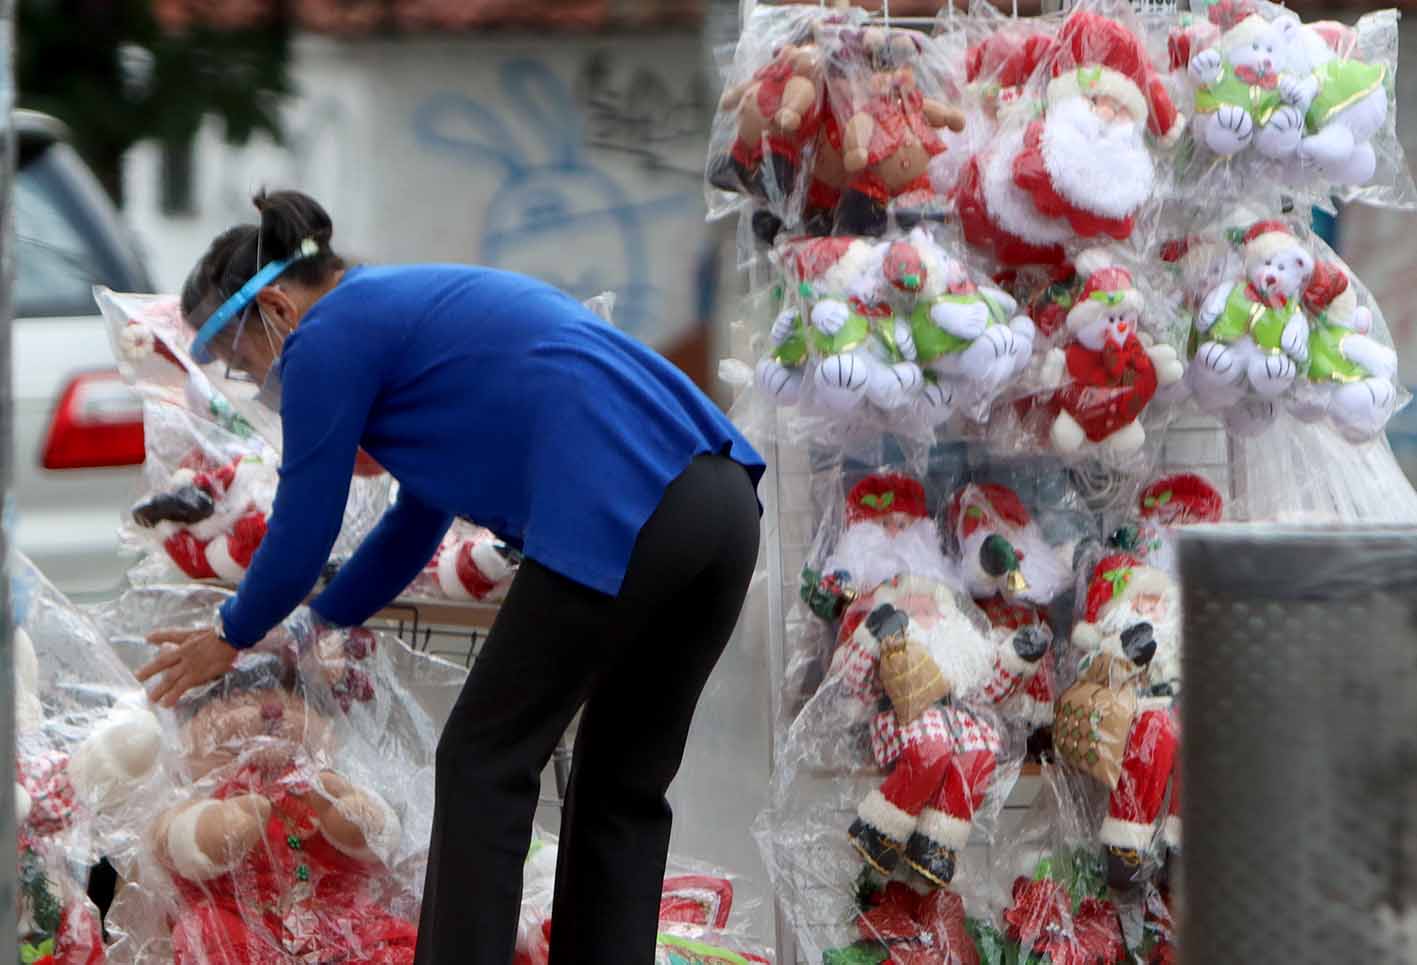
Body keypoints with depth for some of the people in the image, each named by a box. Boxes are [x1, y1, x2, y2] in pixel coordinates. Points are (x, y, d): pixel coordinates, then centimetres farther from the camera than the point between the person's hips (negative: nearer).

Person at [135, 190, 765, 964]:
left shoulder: (330, 338, 4)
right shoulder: (413, 310, 31)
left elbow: (302, 530, 12)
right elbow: (421, 517, 41)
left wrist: (232, 638, 30)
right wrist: (319, 626, 49)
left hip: (620, 517, -9)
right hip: (722, 500, 9)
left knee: (485, 765, 5)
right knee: (622, 788, 16)